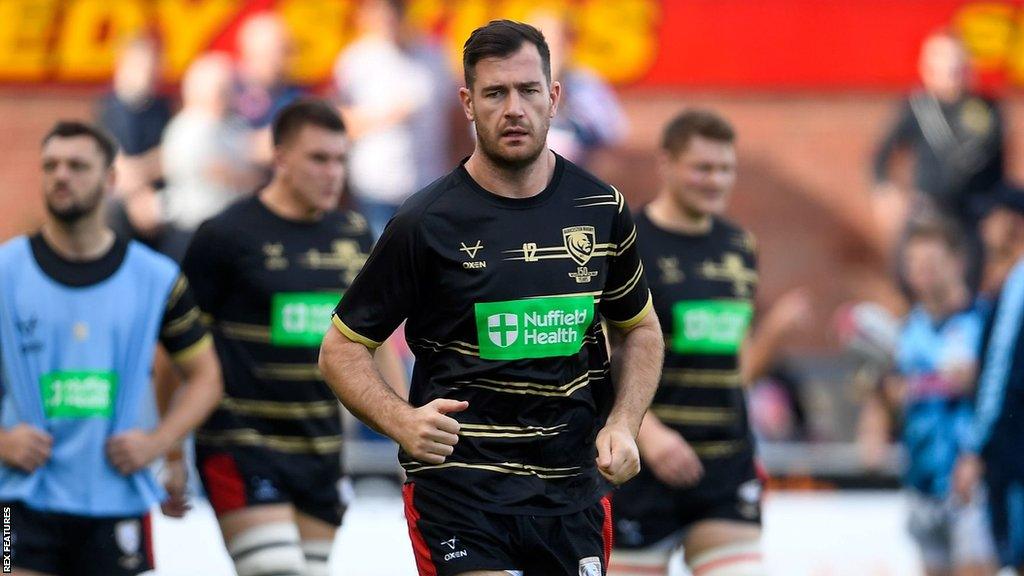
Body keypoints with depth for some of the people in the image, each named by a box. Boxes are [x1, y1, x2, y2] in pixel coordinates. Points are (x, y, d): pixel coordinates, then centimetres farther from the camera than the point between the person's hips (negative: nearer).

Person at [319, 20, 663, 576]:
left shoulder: (602, 209, 5)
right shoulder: (425, 222, -6)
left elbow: (640, 329, 20)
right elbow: (341, 347, 0)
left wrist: (622, 425, 2)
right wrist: (401, 420, -19)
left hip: (573, 496, 4)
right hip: (458, 485, -4)